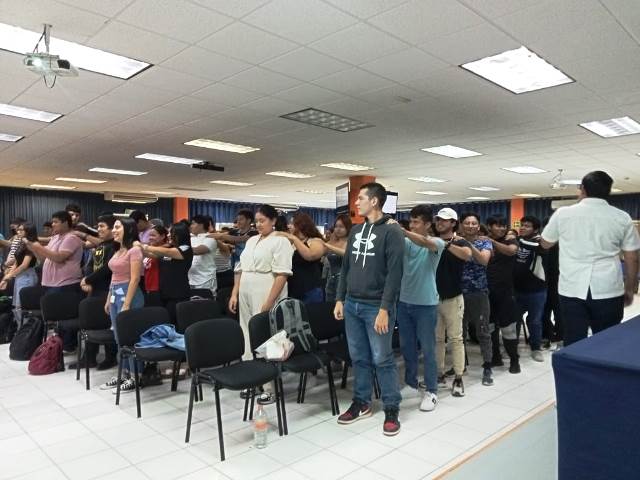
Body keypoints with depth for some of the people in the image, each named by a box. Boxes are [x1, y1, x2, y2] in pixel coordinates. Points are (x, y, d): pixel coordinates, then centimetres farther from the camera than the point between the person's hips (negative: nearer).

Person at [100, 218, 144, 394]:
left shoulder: (134, 250, -12)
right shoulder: (118, 251, 15)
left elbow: (135, 279, -17)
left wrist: (127, 304, -19)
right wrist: (109, 299, 18)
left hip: (128, 294, -9)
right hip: (115, 294, 9)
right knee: (119, 338, 13)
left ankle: (135, 378, 6)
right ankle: (123, 374, 23)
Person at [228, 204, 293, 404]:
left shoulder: (280, 241, -6)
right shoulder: (251, 240, 17)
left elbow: (282, 275, -14)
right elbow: (241, 269, 19)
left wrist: (269, 302, -21)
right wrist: (234, 294, 11)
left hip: (265, 298, -7)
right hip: (246, 297, 7)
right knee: (248, 337, 10)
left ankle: (270, 387, 3)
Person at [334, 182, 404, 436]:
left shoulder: (392, 231, -8)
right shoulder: (355, 231, 12)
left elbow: (394, 273, -14)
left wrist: (385, 309, -19)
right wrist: (340, 299, 10)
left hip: (376, 307, -6)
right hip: (352, 304, 6)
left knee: (382, 359, 2)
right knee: (359, 357, 14)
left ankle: (391, 409, 15)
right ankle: (361, 402, 28)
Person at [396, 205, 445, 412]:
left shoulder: (437, 242, -8)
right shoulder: (406, 242, 4)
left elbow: (426, 243, -29)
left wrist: (401, 230, -39)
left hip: (426, 304, -4)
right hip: (404, 302, 4)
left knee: (427, 349, 5)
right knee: (407, 347, 14)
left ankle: (431, 391, 17)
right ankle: (411, 385, 30)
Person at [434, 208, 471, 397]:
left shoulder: (460, 242, -7)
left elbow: (467, 255, -28)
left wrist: (446, 244, -35)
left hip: (452, 298, -4)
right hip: (433, 297, 4)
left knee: (455, 339, 2)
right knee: (436, 338, 11)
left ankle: (458, 379, 10)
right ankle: (439, 374, 22)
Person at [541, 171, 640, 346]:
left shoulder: (562, 214, 2)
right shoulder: (623, 218, 3)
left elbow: (545, 243, 16)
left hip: (571, 290, 0)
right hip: (609, 290, 1)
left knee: (573, 343, 4)